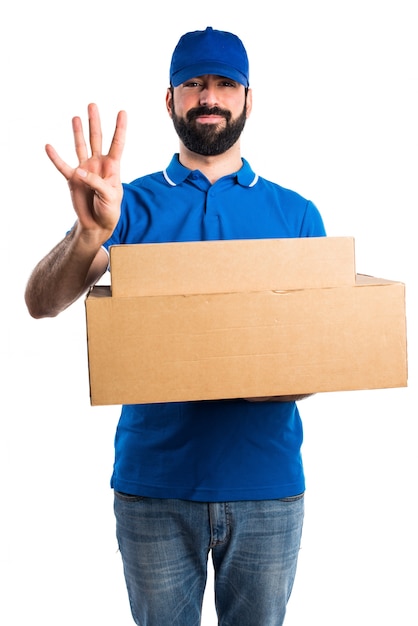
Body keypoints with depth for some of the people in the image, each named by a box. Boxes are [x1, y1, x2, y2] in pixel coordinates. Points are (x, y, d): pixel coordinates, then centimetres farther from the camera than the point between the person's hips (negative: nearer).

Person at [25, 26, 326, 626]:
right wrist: (91, 233, -32)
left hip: (266, 482, 1)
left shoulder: (295, 213, 4)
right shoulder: (131, 205, 2)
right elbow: (42, 303, -11)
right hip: (154, 480, 0)